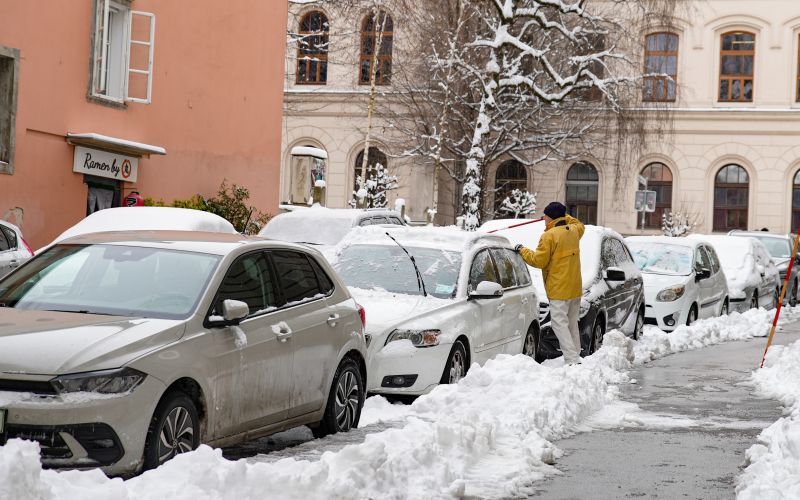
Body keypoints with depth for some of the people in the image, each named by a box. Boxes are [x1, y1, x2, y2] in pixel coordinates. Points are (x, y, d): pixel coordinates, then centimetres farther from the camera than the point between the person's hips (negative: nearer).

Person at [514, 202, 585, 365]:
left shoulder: (549, 236, -14)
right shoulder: (573, 230, 9)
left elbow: (539, 260, -12)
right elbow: (579, 225, 35)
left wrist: (522, 251, 2)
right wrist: (564, 216, 33)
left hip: (559, 289, -8)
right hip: (575, 288, 8)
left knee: (560, 324, -9)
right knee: (572, 324, 16)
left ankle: (572, 360, -18)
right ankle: (576, 356, 17)